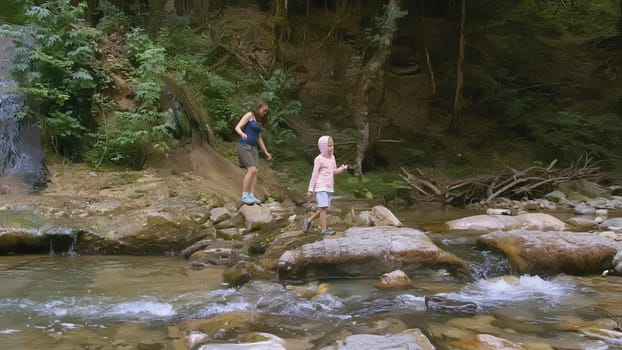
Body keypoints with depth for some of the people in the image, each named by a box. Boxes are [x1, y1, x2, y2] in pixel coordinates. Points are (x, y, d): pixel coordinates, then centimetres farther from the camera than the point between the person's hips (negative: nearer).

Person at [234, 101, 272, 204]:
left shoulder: (259, 121, 18)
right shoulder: (249, 115, -4)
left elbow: (259, 138, 23)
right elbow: (237, 128, -13)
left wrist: (265, 152, 22)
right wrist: (242, 134, -36)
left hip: (252, 147, 8)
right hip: (243, 145, -8)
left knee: (255, 172, -3)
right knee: (251, 170, -19)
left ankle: (251, 196, -5)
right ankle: (244, 196, -17)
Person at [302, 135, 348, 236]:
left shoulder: (332, 157, 12)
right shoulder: (319, 159, -8)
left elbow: (334, 171, 21)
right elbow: (314, 174, -7)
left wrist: (342, 168, 1)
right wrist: (310, 189, -7)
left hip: (329, 187, 8)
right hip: (321, 187, -8)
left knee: (324, 209, 8)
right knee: (323, 208, -11)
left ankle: (308, 221, 25)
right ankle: (324, 230, -8)